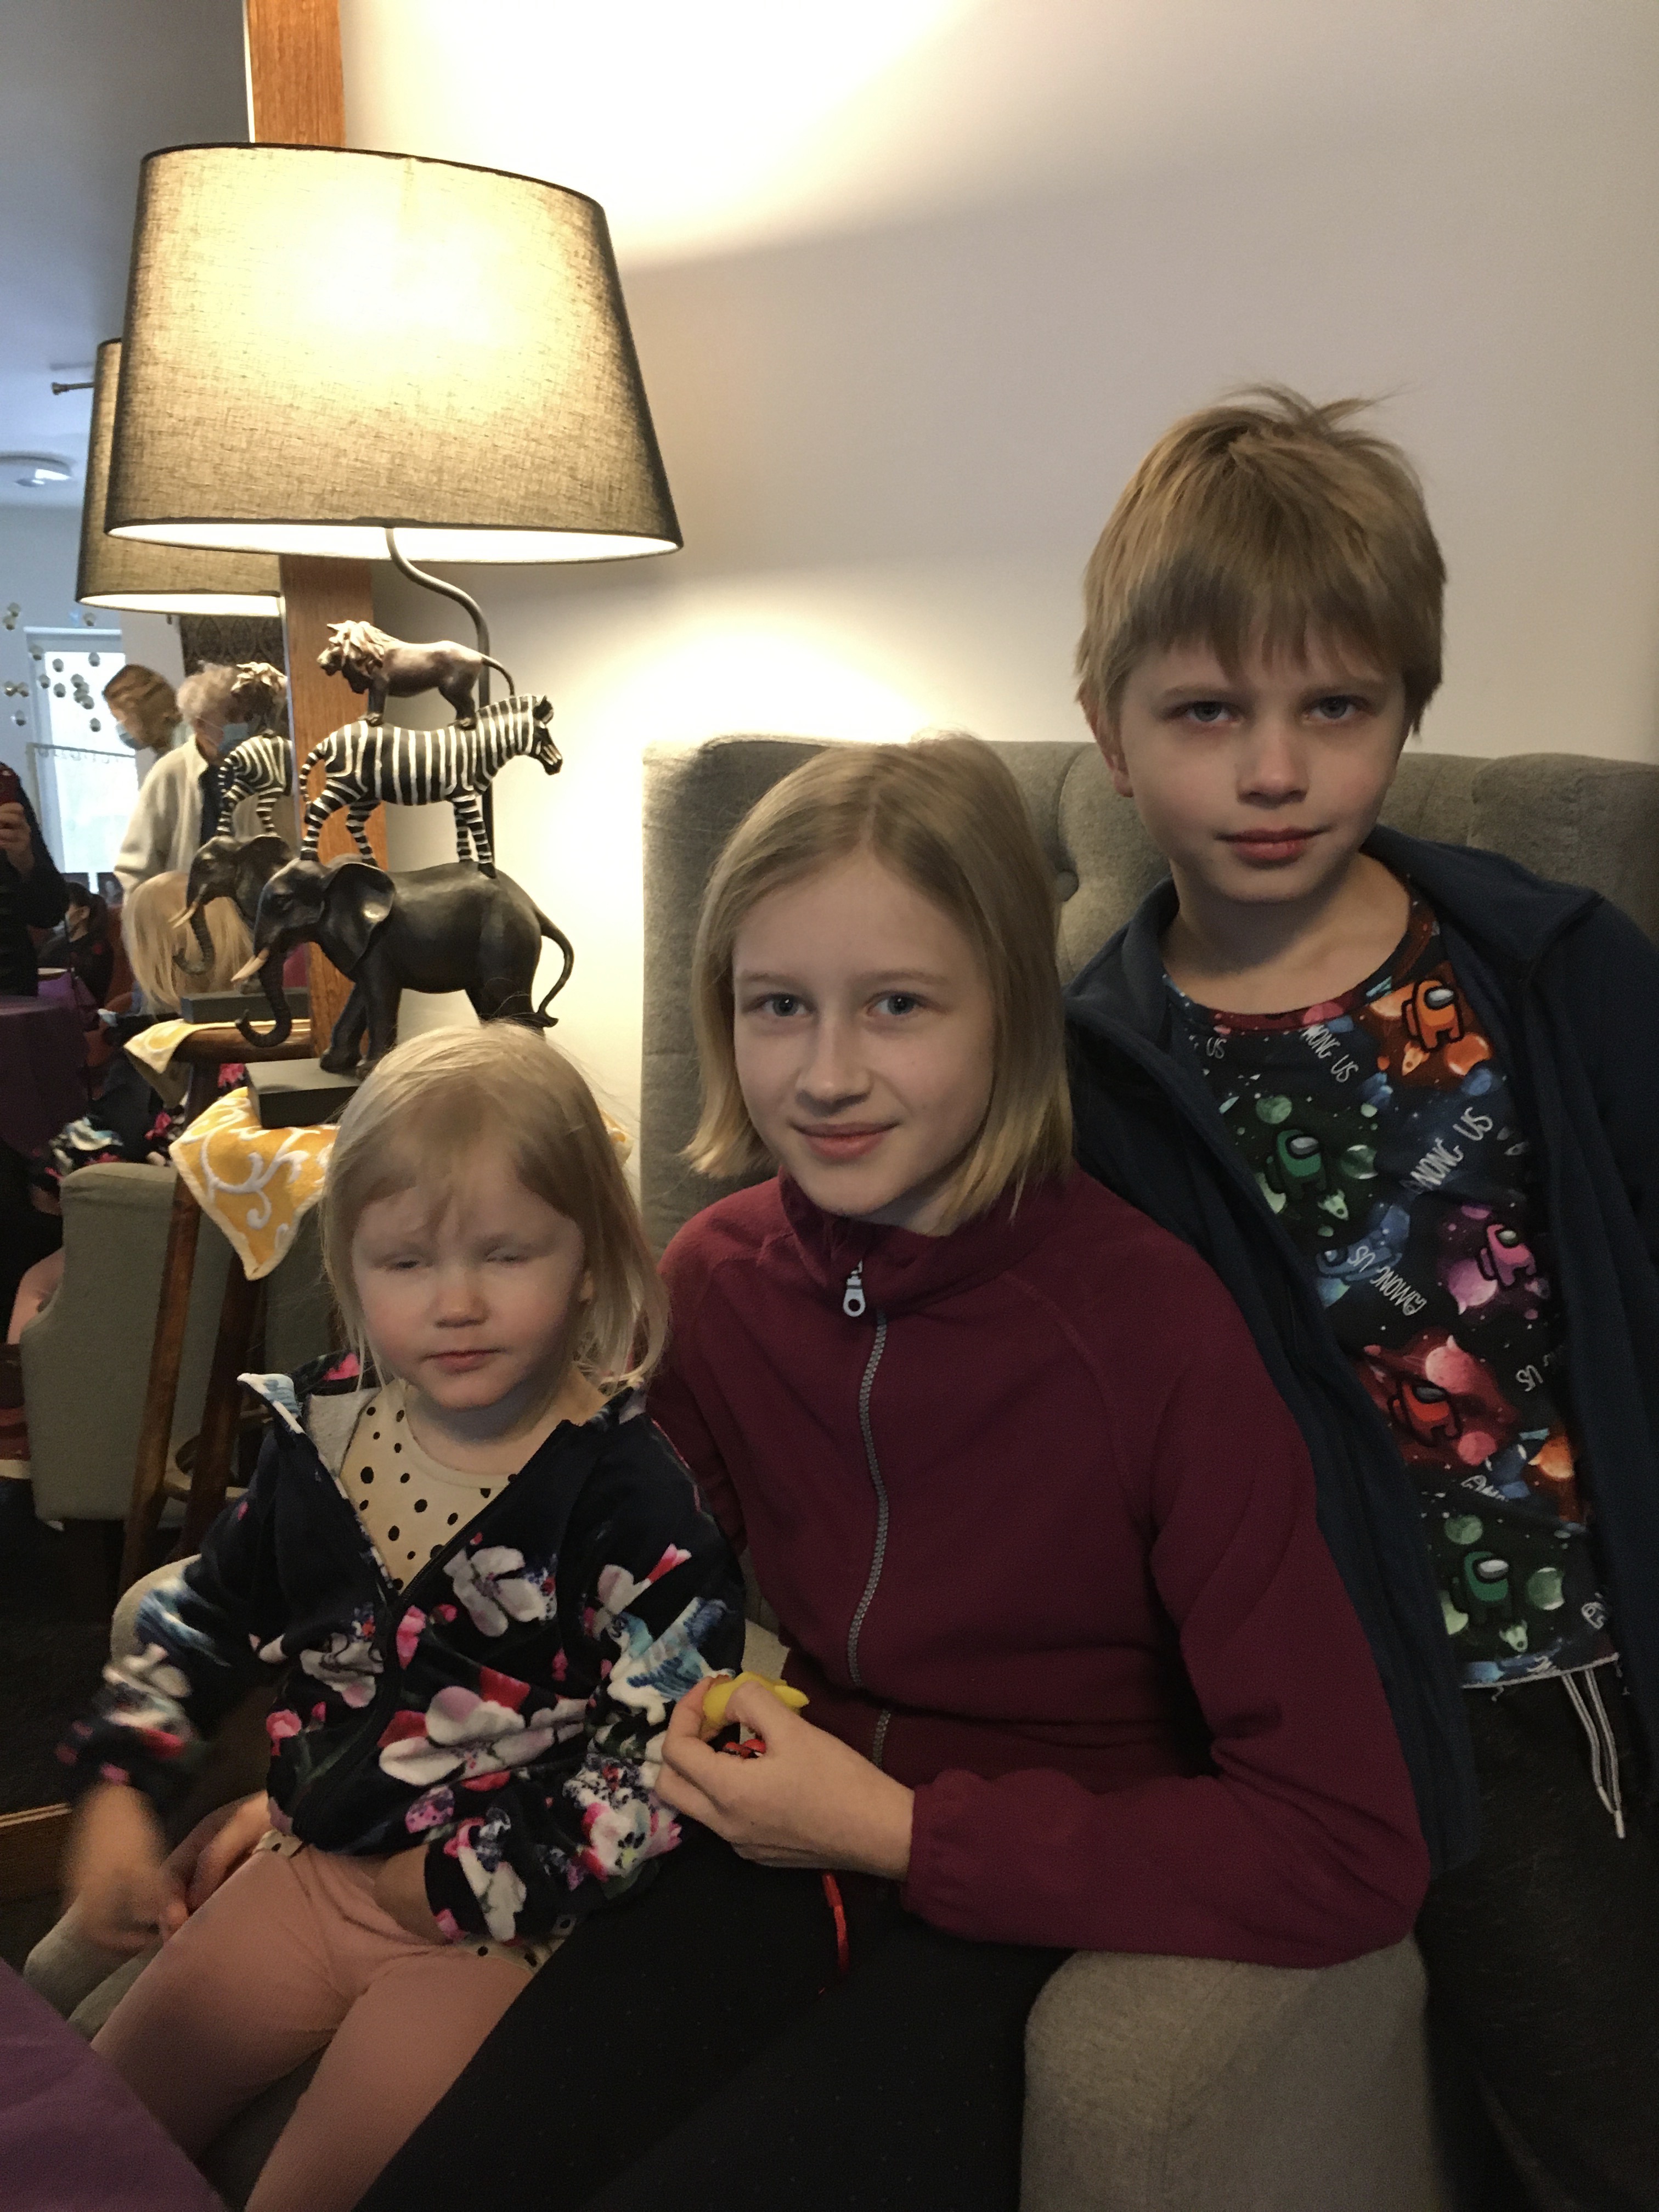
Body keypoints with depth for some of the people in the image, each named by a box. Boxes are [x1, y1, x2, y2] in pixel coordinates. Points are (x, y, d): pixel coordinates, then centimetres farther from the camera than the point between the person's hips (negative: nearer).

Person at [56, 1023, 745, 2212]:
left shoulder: (629, 1490, -22)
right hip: (315, 1864, 6)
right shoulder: (322, 1433, -3)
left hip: (508, 1918, -6)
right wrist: (121, 1789, 5)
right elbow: (211, 1614, 14)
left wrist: (475, 1881, -17)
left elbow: (676, 1750, -21)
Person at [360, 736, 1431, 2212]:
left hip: (1054, 1918, -4)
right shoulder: (719, 1277, -4)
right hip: (793, 1858, 4)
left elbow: (1349, 1854, -20)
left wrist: (906, 1830, -19)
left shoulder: (1152, 1326, -20)